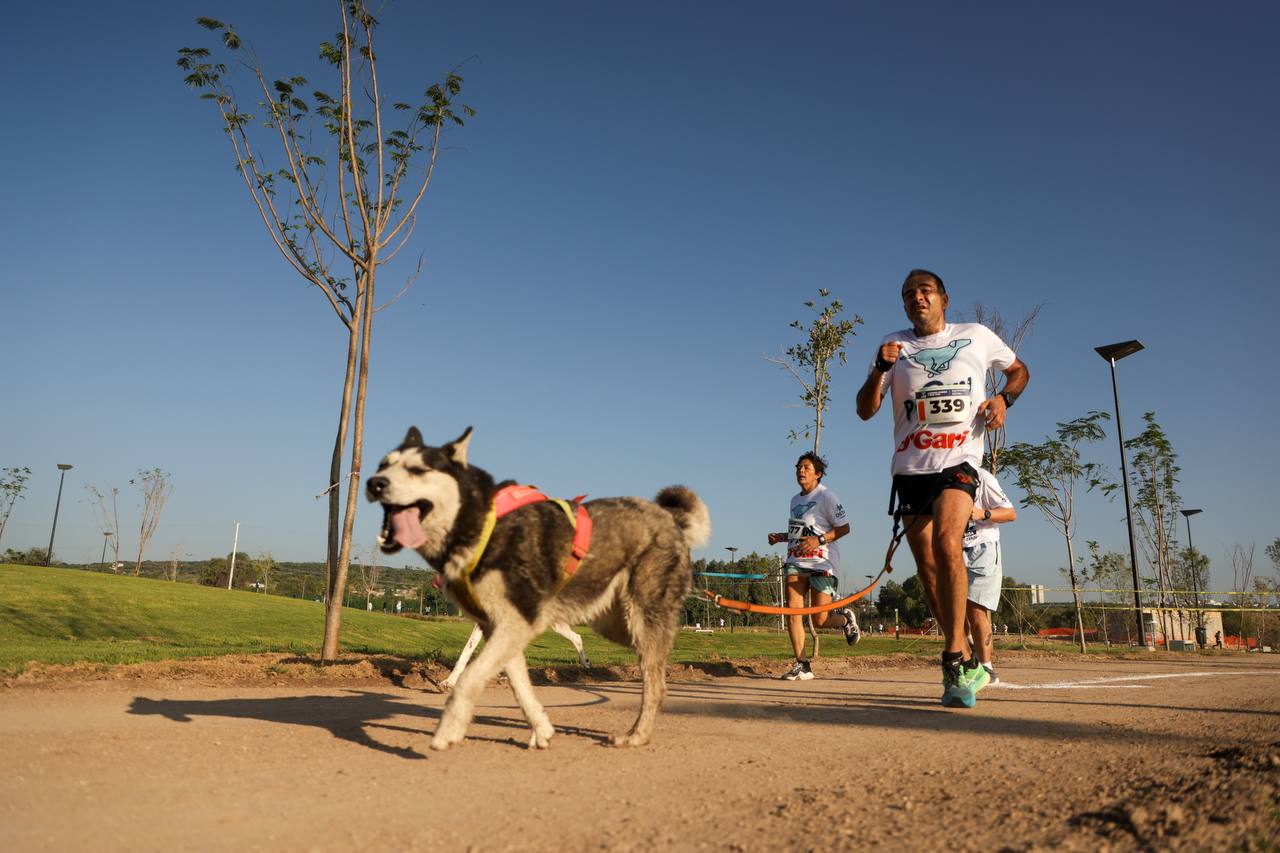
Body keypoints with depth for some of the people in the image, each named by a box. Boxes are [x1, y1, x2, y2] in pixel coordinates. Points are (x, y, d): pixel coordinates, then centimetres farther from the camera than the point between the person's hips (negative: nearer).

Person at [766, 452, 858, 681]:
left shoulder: (826, 496, -5)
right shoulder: (795, 500, 17)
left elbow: (844, 528, -7)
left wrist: (819, 540, -19)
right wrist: (780, 537, 11)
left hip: (821, 562, -6)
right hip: (795, 562, 6)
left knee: (819, 620, -7)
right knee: (793, 611, -10)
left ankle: (846, 619, 28)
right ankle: (802, 665, -5)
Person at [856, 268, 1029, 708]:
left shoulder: (977, 336, 6)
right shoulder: (894, 344, 8)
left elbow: (1019, 370, 22)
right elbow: (865, 411, 3)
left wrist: (1004, 398, 1)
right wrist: (881, 368, -14)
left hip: (959, 461, -3)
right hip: (910, 469, 3)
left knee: (946, 543, -28)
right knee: (927, 566, 3)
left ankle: (956, 655, -21)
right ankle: (967, 664, 17)